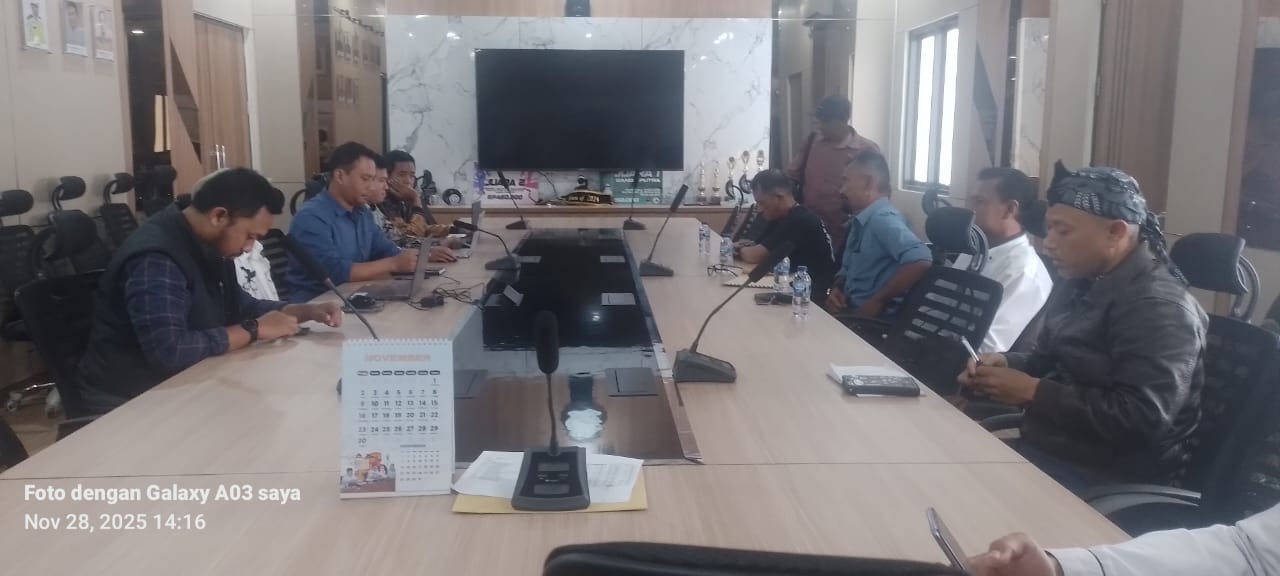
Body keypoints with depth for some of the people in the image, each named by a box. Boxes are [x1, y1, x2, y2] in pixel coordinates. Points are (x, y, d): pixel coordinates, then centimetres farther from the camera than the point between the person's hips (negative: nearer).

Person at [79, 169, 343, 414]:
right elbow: (167, 351, -37)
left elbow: (238, 305, 16)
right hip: (129, 400, -8)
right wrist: (254, 330, -26)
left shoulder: (206, 245, 4)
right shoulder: (155, 259, -26)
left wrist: (306, 312, 1)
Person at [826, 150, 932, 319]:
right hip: (850, 311, 8)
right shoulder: (860, 221, 13)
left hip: (876, 319, -8)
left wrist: (878, 301, -22)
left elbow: (921, 262, -31)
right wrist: (836, 289, -1)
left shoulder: (883, 218, -16)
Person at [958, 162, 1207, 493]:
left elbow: (1140, 419, -26)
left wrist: (1032, 392, -23)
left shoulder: (1158, 307, -19)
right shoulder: (1086, 285, 9)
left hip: (1104, 478, -9)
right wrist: (1005, 364, -2)